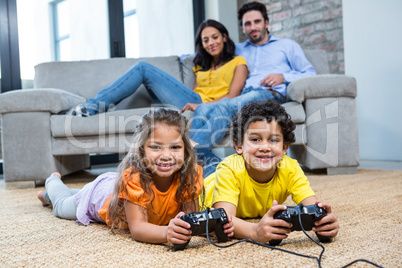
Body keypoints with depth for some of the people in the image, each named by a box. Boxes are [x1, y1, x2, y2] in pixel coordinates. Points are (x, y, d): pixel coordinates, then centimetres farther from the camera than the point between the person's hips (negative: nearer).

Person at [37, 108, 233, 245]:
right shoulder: (134, 178, -47)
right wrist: (167, 232, -71)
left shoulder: (190, 175, -36)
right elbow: (137, 228, -50)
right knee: (63, 208, 25)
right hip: (100, 194, -4)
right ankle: (53, 182, 57)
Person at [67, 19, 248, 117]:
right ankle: (93, 106, -11)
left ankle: (93, 106, -14)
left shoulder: (238, 62, 12)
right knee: (143, 68, -3)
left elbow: (232, 96, -3)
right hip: (193, 104, 7)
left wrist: (201, 105, -18)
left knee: (144, 69, -13)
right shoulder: (201, 65, 31)